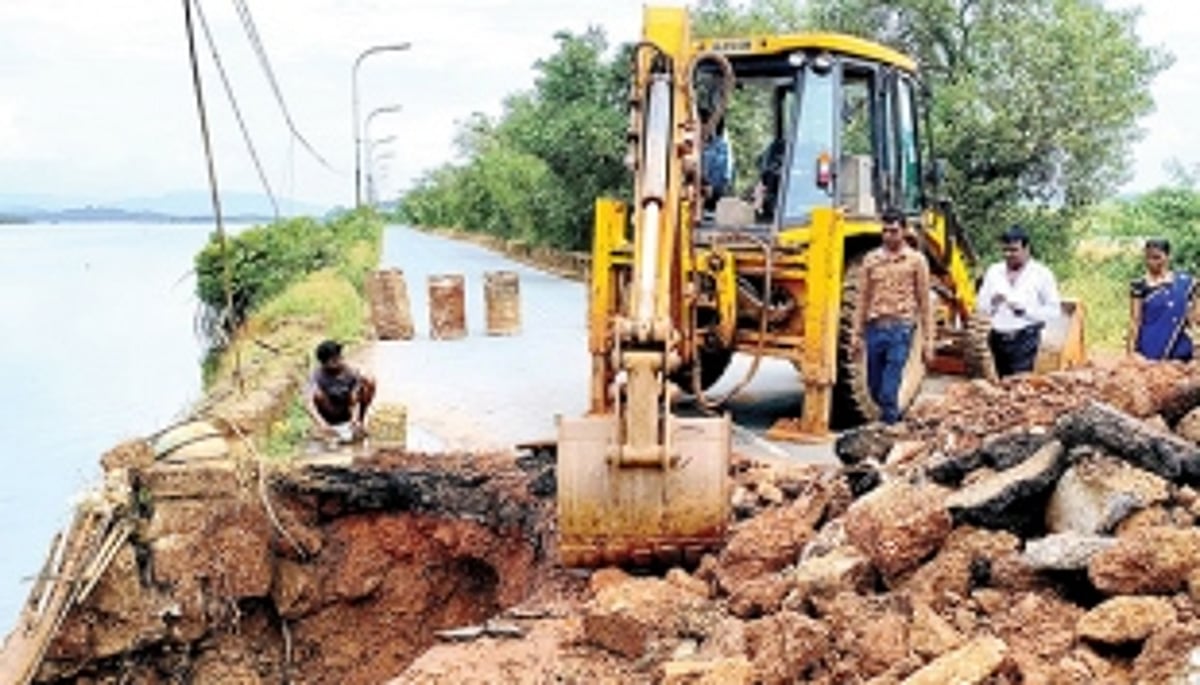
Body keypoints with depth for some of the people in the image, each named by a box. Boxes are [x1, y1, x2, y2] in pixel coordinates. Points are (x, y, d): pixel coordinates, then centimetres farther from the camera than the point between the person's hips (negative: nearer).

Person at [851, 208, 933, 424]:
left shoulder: (916, 260, 2)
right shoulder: (871, 259, 9)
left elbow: (924, 303, 3)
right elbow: (863, 299, 11)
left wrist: (927, 341, -1)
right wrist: (857, 333, 7)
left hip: (901, 328, -4)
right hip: (875, 327, 4)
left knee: (889, 389, -11)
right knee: (875, 386, 12)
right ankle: (892, 414, 35)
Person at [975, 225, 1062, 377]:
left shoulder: (1041, 274, 1)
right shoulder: (993, 272, 11)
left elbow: (1054, 310, -2)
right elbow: (980, 306, 12)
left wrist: (1025, 311, -14)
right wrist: (992, 303, -10)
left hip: (1025, 338, -4)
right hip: (999, 338, 4)